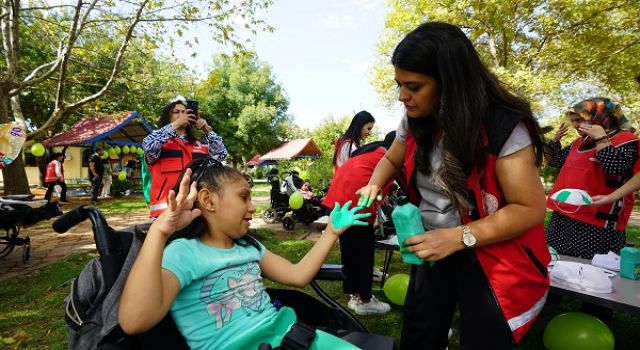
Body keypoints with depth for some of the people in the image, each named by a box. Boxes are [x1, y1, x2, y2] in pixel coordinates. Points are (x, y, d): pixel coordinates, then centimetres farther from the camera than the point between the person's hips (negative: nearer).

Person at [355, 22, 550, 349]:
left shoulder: (503, 126, -22)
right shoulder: (413, 122, -3)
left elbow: (530, 208, -19)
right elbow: (391, 159, 15)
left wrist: (459, 237, -28)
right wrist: (373, 186, -6)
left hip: (490, 258, -5)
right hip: (433, 251, 6)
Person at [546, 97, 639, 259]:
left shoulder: (624, 140, -7)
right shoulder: (580, 142, 16)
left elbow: (616, 168, -24)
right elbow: (556, 161, 26)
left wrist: (601, 139, -21)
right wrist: (555, 139, 13)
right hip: (563, 215, 8)